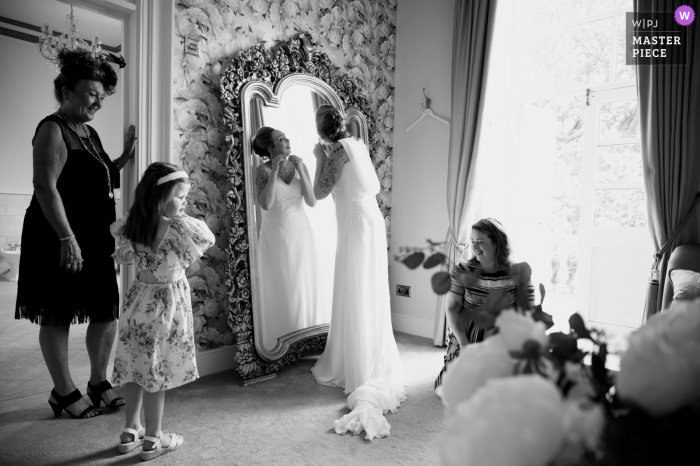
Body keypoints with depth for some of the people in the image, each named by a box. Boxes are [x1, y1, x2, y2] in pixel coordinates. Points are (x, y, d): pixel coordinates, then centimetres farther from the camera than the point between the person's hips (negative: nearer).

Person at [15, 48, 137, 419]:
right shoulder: (53, 130, -10)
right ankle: (64, 392, 19)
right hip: (61, 239, -8)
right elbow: (45, 187, -18)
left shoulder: (89, 132, 15)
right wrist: (67, 239, -23)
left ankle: (99, 382, 26)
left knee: (107, 312, 10)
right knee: (58, 317, 4)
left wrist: (125, 155, 8)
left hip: (95, 239, 9)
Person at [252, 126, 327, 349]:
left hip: (301, 234, 3)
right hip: (276, 236, -3)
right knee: (281, 289, 3)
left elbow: (312, 202, -6)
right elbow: (265, 204, -19)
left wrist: (300, 170, -13)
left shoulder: (299, 165, 1)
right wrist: (274, 171, -20)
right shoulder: (263, 169, -7)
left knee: (305, 285, 7)